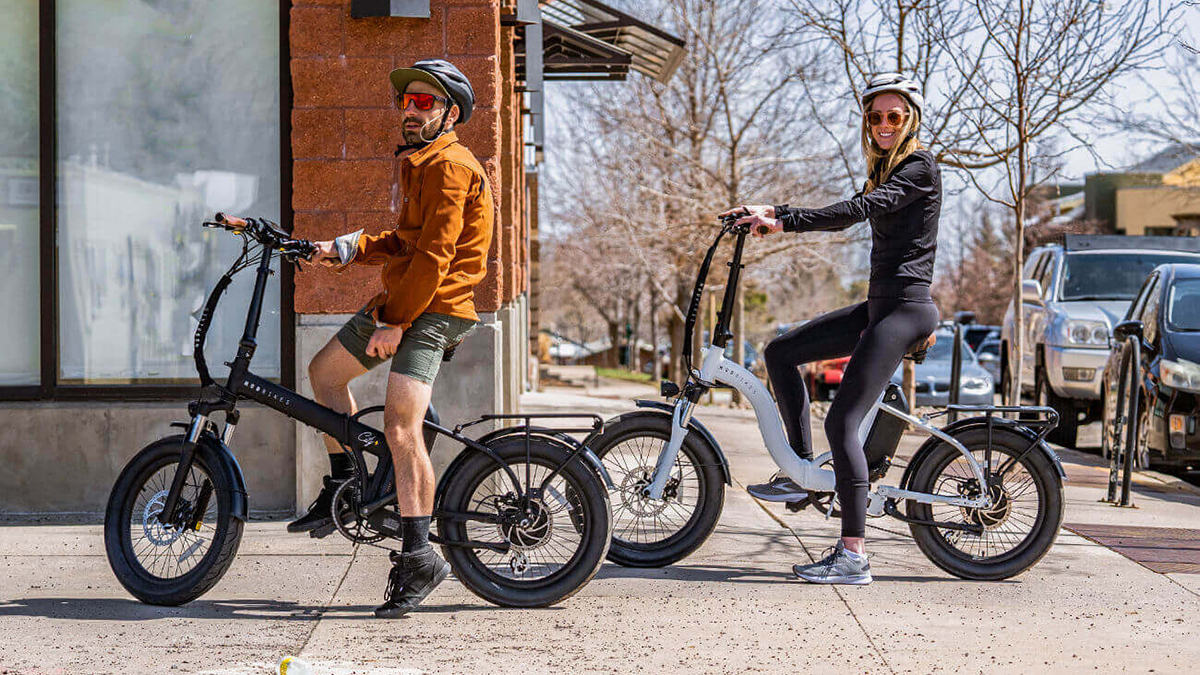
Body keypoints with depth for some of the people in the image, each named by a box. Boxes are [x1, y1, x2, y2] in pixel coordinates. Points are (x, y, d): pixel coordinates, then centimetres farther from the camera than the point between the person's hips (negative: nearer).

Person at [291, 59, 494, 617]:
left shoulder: (449, 166, -14)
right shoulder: (419, 164, 19)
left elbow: (435, 254, -20)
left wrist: (395, 320, -20)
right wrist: (344, 250, 11)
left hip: (433, 309, -11)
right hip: (403, 299, 11)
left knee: (401, 425, -21)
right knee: (325, 370, 19)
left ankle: (418, 558, -18)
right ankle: (345, 490, 29)